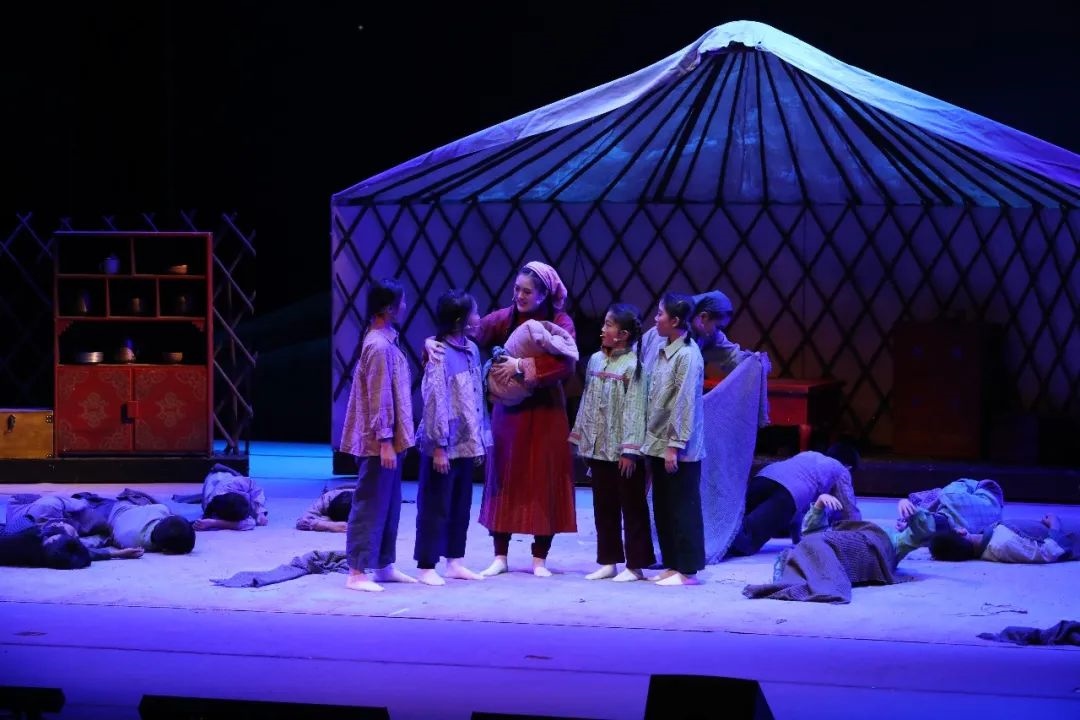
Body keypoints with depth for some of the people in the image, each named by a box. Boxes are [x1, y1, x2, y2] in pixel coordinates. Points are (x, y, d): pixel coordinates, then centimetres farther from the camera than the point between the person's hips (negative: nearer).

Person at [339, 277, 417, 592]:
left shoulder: (385, 341, 12)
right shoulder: (379, 346, -18)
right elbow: (379, 397, -20)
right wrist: (385, 441, -21)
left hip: (388, 440, 10)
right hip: (379, 442, -10)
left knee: (389, 505, 15)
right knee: (371, 506, -7)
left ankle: (383, 566, 22)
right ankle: (358, 572, -4)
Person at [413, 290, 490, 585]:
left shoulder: (472, 350, 9)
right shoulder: (439, 355, -15)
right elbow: (435, 402, -17)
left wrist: (480, 440, 13)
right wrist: (439, 446, -19)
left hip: (466, 445, 7)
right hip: (444, 446, -7)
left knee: (461, 506, 13)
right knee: (436, 507, 0)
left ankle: (455, 562, 23)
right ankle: (427, 567, 6)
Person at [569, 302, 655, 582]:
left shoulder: (633, 365, -12)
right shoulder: (596, 360, 10)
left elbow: (635, 410, -16)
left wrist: (630, 450, -19)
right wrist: (581, 438, 14)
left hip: (622, 451, -7)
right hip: (598, 446, 7)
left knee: (632, 507, 1)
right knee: (603, 506, 12)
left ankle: (635, 564, 6)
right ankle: (608, 561, 20)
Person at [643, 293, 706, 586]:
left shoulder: (687, 355, -15)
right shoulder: (663, 351, 10)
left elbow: (685, 404, -18)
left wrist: (674, 446, -19)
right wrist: (652, 440, 13)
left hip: (679, 449, -9)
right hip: (658, 443, 9)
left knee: (683, 508, -1)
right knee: (663, 508, 13)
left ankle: (687, 570, 4)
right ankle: (672, 564, 21)